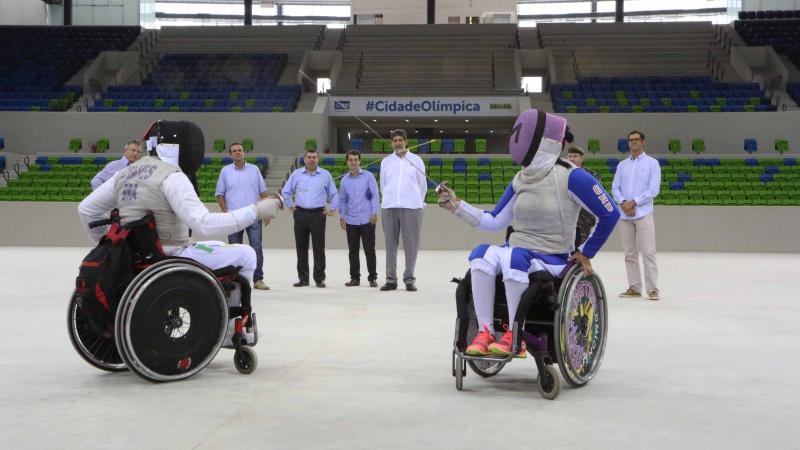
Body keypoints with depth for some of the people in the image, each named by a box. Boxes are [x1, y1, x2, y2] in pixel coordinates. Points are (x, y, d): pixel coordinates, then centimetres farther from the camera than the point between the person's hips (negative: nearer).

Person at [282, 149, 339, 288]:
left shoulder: (325, 175, 6)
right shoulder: (296, 174, 9)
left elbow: (334, 194, 14)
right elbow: (286, 191, 19)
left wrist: (333, 209, 6)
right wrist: (290, 206, 14)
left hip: (318, 214, -2)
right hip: (300, 214, 2)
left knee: (319, 247, -4)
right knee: (301, 247, 4)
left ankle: (319, 278, 1)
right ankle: (303, 278, 11)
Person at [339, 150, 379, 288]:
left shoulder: (368, 176, -1)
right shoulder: (345, 180, 9)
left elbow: (374, 195, -3)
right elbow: (342, 200, 15)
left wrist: (374, 213, -9)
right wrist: (342, 217, 10)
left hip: (367, 219, -3)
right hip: (351, 221, 3)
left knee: (369, 250, -2)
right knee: (353, 251, 7)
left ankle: (372, 278, 5)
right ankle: (355, 277, 16)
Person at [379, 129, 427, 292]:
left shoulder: (416, 160, 7)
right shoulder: (386, 161, 11)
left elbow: (423, 185, 12)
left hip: (411, 207, -2)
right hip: (389, 207, 2)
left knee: (411, 245, -4)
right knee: (390, 244, 2)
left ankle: (409, 279, 3)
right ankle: (391, 279, 7)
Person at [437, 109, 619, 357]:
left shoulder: (571, 177, -12)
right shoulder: (520, 180, 9)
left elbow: (609, 214, -8)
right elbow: (494, 222, 12)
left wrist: (585, 253, -3)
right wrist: (456, 206, 5)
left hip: (553, 260, -5)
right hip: (517, 251, 5)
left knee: (513, 258, -36)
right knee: (483, 254, -27)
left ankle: (515, 337, -22)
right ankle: (485, 333, -22)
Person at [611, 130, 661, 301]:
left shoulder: (652, 163, 3)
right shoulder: (622, 165, 16)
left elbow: (653, 189, -6)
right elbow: (615, 188, 10)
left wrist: (633, 202, -11)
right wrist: (623, 203, -8)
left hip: (643, 214, -4)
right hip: (625, 216, 4)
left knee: (648, 252, -9)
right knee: (629, 254, 5)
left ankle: (652, 289, -8)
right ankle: (634, 288, 11)